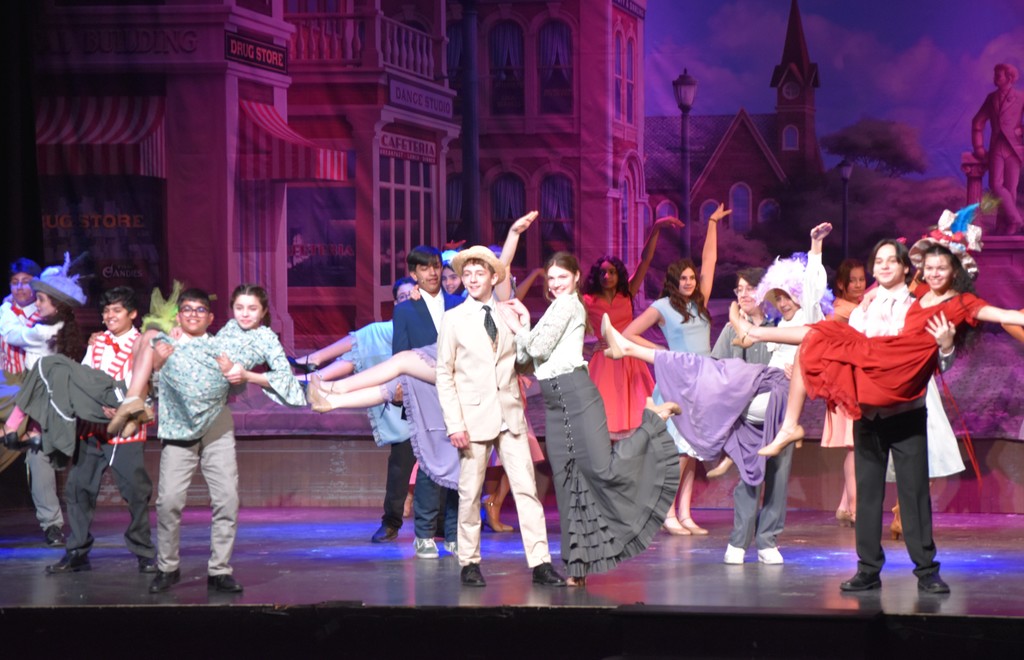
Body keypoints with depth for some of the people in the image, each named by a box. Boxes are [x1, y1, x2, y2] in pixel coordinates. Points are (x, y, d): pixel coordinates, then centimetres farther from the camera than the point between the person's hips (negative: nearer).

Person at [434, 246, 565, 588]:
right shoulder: (454, 319, 2)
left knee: (526, 488, -3)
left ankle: (540, 563, -4)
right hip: (474, 417, -2)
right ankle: (469, 563, 12)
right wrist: (454, 424, -8)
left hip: (509, 415, 2)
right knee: (470, 493, 2)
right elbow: (444, 374, 0)